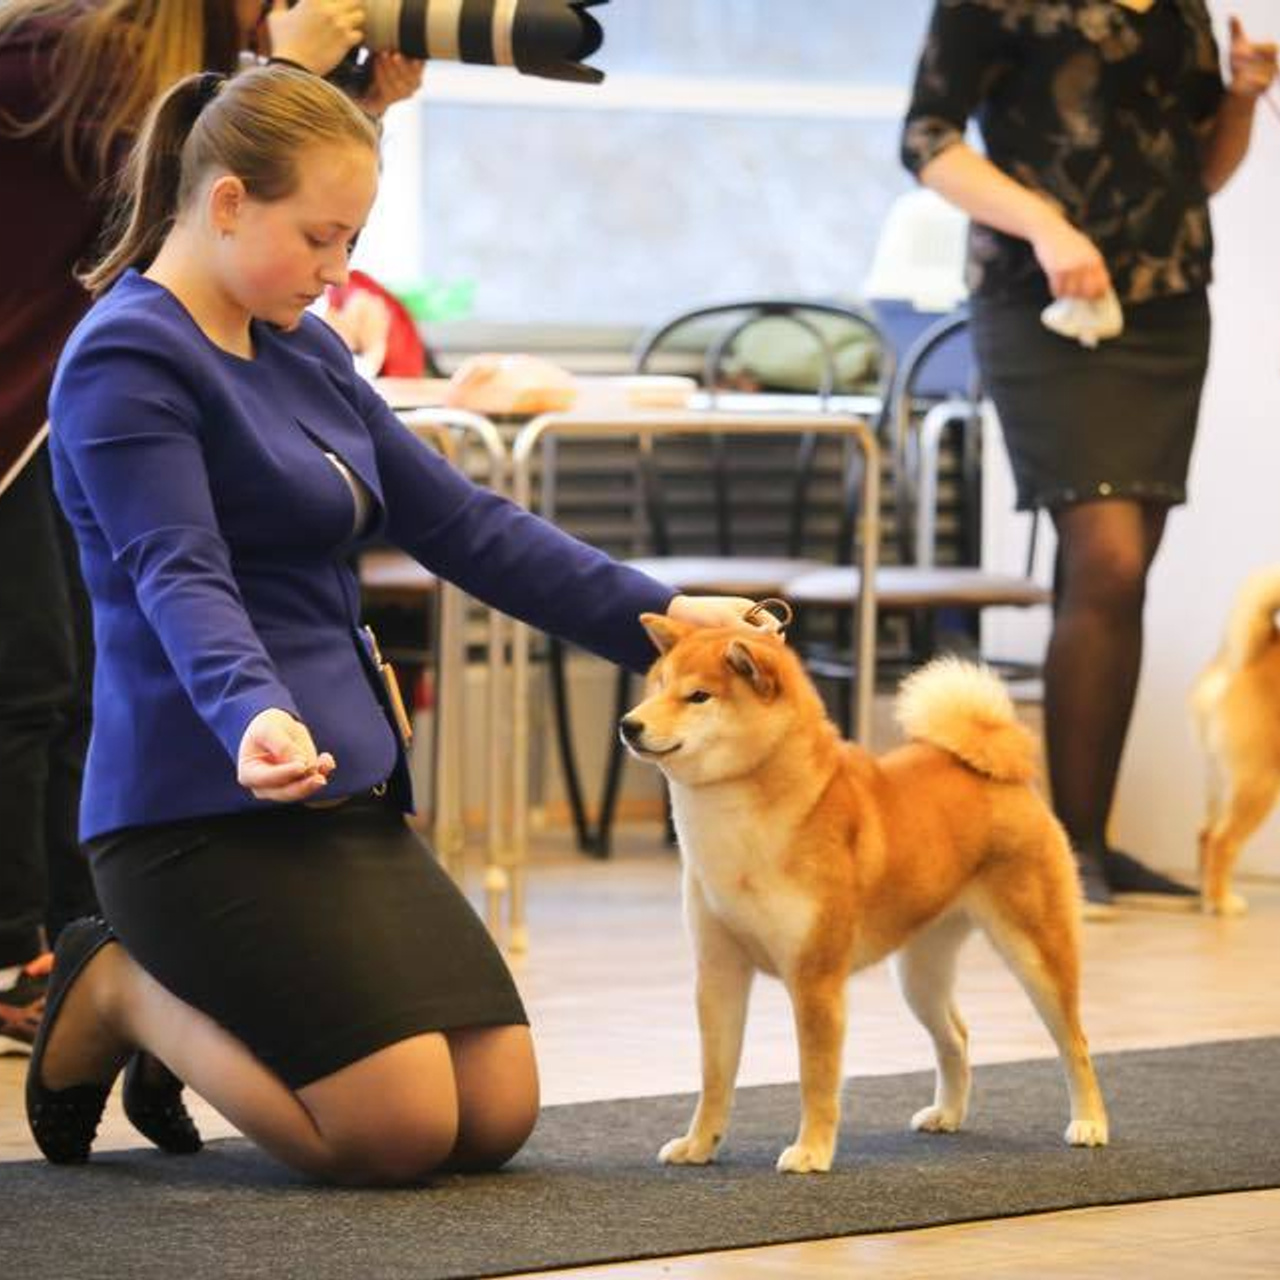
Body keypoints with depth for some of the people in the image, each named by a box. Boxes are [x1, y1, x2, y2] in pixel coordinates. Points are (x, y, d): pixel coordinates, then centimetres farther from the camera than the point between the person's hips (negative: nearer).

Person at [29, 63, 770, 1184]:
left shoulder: (303, 351, 15)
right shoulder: (125, 361, -11)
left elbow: (459, 521, 16)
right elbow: (177, 578, -24)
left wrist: (659, 617, 8)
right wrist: (254, 715, -43)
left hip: (348, 797, 9)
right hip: (207, 802, -9)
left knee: (497, 1116, 0)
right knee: (401, 1131, -17)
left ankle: (189, 997, 17)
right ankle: (121, 995, 5)